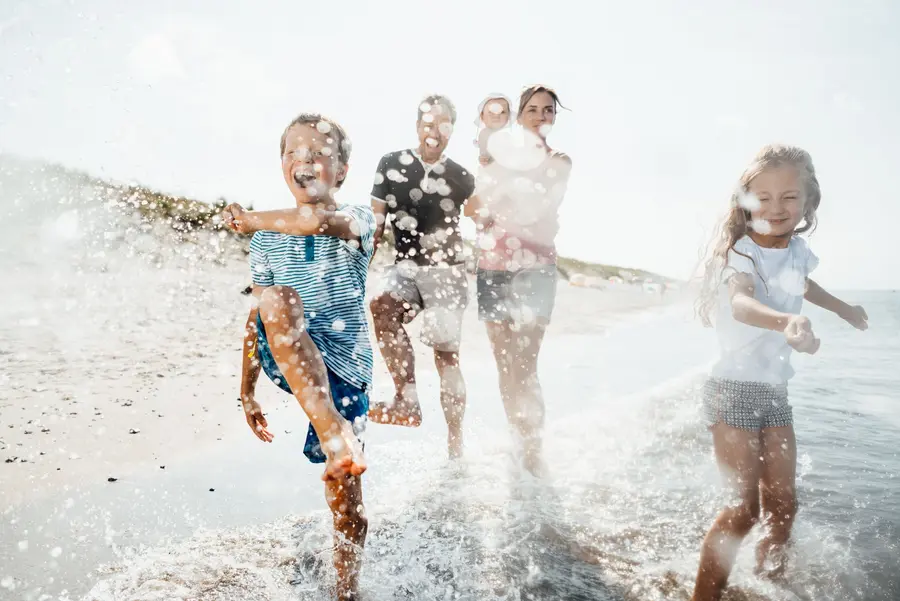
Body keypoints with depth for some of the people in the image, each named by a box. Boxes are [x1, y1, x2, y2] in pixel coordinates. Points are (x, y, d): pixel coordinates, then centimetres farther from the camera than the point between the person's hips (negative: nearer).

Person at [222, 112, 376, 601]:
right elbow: (258, 319, 11)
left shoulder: (357, 221, -6)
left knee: (345, 494, -1)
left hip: (344, 370, -1)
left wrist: (247, 219, -15)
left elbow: (319, 221, -31)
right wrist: (247, 393, 12)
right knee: (277, 299, -31)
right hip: (286, 364, 2)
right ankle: (333, 431, -37)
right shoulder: (266, 241, 5)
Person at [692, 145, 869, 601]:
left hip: (776, 391, 7)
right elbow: (741, 303, -40)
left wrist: (843, 308, 45)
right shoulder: (741, 253, -17)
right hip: (735, 388, -6)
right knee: (744, 507, -10)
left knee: (782, 504, 10)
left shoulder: (798, 250, 4)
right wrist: (787, 322, -61)